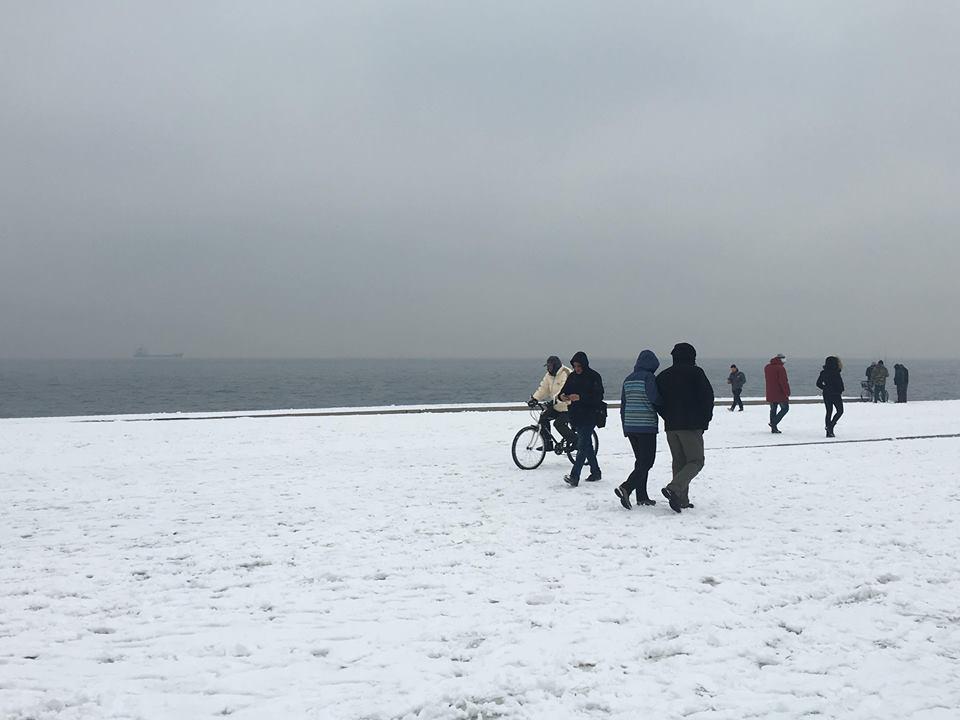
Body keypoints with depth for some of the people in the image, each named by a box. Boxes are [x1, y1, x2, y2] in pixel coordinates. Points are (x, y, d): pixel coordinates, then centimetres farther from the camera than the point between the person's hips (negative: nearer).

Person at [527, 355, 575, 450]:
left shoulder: (566, 374, -20)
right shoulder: (549, 375, 9)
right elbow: (543, 388, 6)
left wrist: (554, 400, -42)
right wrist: (535, 398, -8)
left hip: (567, 407, -9)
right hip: (556, 406, 9)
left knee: (558, 423, -21)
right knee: (543, 417, -2)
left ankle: (574, 441, -1)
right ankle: (548, 444, 5)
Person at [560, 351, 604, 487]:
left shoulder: (594, 376, -8)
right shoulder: (572, 376, 11)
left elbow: (598, 397, -16)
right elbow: (565, 390, 15)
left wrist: (580, 397, -27)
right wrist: (562, 396, -10)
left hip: (590, 416, -7)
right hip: (576, 416, 7)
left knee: (582, 445, -12)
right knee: (587, 444, 15)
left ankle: (574, 476, -19)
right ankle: (595, 472, 27)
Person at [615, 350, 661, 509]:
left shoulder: (628, 379, 12)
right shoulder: (648, 377, -10)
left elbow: (623, 404, 15)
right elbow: (655, 398, -21)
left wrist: (625, 427, 21)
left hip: (630, 425, 8)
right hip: (647, 426, -8)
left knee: (641, 460, 16)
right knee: (647, 462, -4)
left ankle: (642, 496, 17)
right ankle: (626, 488, -20)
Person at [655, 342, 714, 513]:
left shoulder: (663, 376, 11)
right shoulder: (695, 373, -4)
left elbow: (658, 402, 12)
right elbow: (707, 397, -7)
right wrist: (705, 420, 2)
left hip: (671, 427, 6)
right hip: (691, 426, -6)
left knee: (679, 462, 13)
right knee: (696, 461, -2)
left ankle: (681, 499, 11)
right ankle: (674, 489, -22)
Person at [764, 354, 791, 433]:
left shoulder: (767, 367, 9)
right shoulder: (780, 368, -17)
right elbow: (784, 382, -19)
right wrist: (787, 393, -15)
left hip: (770, 394, 7)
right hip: (780, 393, -7)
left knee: (773, 410, 13)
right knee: (785, 408, 5)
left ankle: (773, 428, 13)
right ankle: (774, 423, -7)